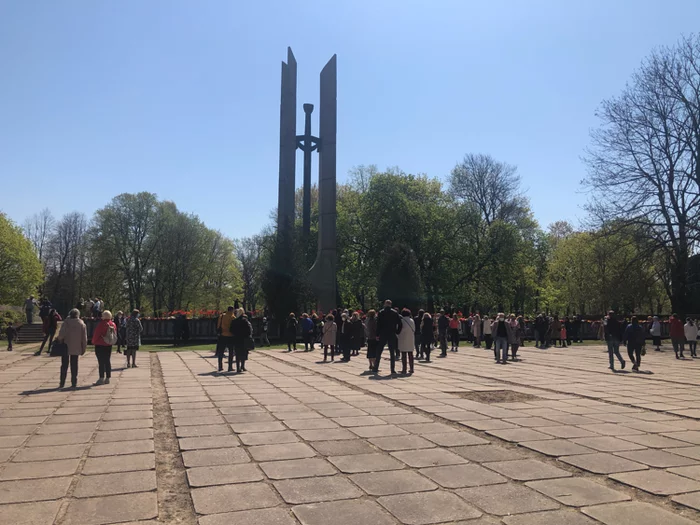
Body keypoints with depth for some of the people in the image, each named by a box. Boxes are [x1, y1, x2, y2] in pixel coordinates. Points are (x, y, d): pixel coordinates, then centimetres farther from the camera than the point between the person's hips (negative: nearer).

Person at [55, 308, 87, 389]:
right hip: (76, 348, 2)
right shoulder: (82, 324, 1)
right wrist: (83, 349, 8)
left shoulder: (66, 322, -8)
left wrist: (59, 340, 2)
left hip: (66, 347, -2)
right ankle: (74, 383, 7)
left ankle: (62, 383, 11)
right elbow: (84, 338, 2)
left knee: (64, 365, 9)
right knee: (74, 366, 8)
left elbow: (61, 334, -18)